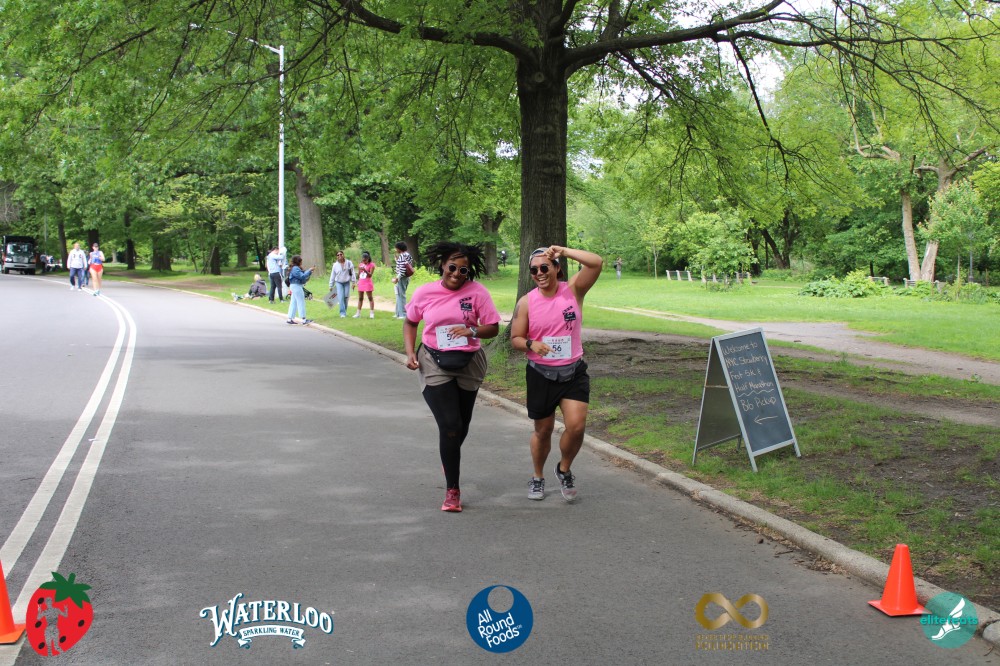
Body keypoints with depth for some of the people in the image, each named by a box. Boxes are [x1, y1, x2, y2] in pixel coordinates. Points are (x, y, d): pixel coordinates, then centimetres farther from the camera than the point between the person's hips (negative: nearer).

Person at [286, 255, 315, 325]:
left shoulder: (296, 268, 16)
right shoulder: (295, 269, -16)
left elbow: (303, 274, 16)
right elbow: (302, 276, -22)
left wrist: (310, 271, 7)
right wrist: (309, 271, -15)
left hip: (294, 286, 11)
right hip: (296, 286, -11)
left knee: (293, 303, 12)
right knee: (301, 303, -7)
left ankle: (290, 319, 14)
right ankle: (304, 320, -5)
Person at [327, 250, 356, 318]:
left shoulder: (349, 263, -2)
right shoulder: (335, 265, 0)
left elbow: (352, 273, 2)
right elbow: (332, 276, 6)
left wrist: (353, 282, -3)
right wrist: (331, 285, 7)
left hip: (347, 282, 0)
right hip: (339, 283, 0)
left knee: (346, 297, 3)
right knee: (341, 298, -10)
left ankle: (345, 311, 20)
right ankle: (342, 313, -9)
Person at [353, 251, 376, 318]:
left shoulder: (371, 265, -7)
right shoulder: (360, 265, 10)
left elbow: (370, 275, -15)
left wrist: (365, 270, -28)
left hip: (367, 283, -6)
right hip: (361, 282, 6)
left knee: (370, 298, -3)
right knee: (360, 298, 9)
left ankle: (372, 313, -3)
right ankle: (358, 313, 14)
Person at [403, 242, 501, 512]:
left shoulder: (476, 291, -8)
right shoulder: (425, 292, -5)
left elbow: (493, 328, -6)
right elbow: (410, 322, 10)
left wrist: (473, 331, -26)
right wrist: (410, 352, -4)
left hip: (468, 363, 2)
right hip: (435, 364, -2)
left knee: (462, 425, 16)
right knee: (450, 425, -11)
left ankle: (449, 458, 50)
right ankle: (452, 490, 0)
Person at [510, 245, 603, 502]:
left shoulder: (573, 290, -6)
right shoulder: (526, 302, -5)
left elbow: (597, 262, -20)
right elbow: (515, 338, -1)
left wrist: (563, 251, -25)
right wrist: (531, 344, -23)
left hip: (574, 372, 0)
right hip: (541, 374, 0)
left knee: (576, 426, -13)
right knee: (543, 431, 11)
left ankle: (564, 469, 16)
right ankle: (538, 477, 35)